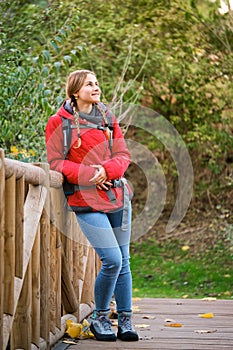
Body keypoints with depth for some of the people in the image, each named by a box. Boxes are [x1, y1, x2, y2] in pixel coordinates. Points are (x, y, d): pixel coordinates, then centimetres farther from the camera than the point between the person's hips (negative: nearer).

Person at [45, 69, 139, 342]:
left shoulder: (108, 118, 12)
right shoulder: (58, 122, -2)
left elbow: (123, 155, 9)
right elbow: (56, 162, -5)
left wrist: (106, 170, -12)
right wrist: (89, 174, -17)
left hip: (117, 194, 5)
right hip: (86, 200, -5)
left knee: (123, 261, 6)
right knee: (112, 260, -14)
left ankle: (125, 322, 16)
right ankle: (99, 318, 5)